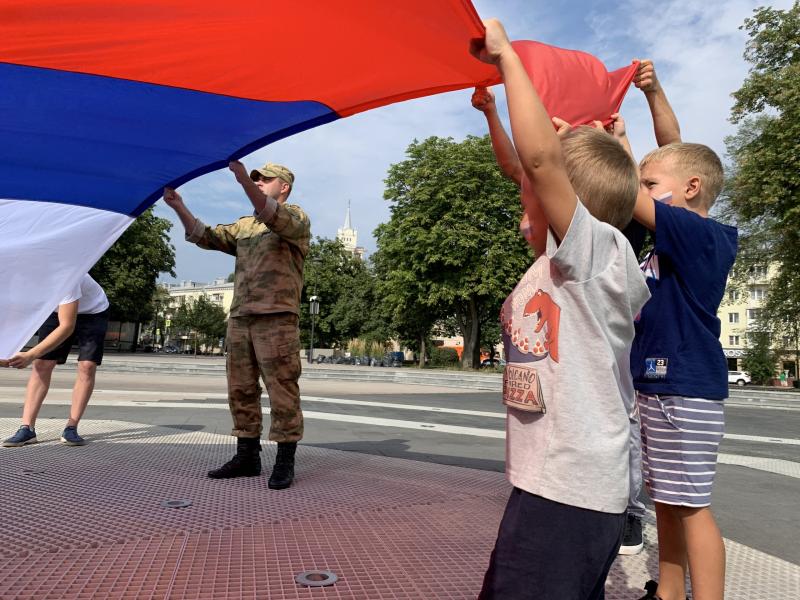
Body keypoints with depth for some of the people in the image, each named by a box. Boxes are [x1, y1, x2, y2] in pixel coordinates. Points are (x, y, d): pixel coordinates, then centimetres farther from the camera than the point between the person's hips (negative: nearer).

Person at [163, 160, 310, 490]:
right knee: (241, 389, 8)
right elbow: (206, 236, 15)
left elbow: (275, 218, -19)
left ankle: (285, 462, 1)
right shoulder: (243, 225, 25)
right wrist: (179, 207, 0)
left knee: (282, 391, -5)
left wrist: (246, 183, -33)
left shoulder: (296, 217, 4)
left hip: (277, 317, -7)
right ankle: (247, 456, 17)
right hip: (239, 317, 7)